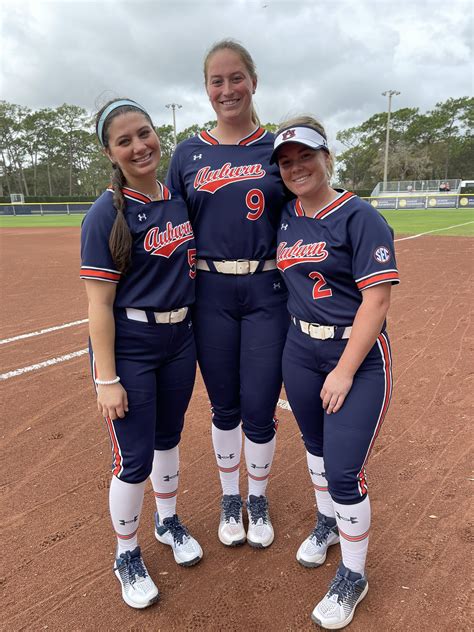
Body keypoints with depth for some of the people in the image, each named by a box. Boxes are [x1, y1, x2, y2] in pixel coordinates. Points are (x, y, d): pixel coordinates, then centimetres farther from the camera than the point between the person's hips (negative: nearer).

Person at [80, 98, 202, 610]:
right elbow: (99, 304, -16)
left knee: (167, 438, 21)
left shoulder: (180, 201, 4)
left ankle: (167, 522, 46)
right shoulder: (106, 214, -14)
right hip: (129, 345, -5)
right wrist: (106, 379, -17)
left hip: (180, 338, 6)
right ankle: (127, 557, 30)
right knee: (134, 459, 3)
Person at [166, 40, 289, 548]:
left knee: (260, 409, 4)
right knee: (225, 408, 11)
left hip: (268, 292, -1)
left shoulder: (277, 148, 5)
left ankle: (258, 499, 31)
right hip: (211, 296, 1)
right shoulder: (188, 154, 7)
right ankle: (229, 498, 35)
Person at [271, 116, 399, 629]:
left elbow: (377, 298, -17)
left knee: (343, 469, -3)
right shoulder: (285, 217, 6)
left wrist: (345, 371, -18)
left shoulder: (360, 218, -13)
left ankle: (353, 576, 21)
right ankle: (327, 523, 47)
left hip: (358, 356, -6)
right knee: (315, 446, 20)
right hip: (300, 351, 6)